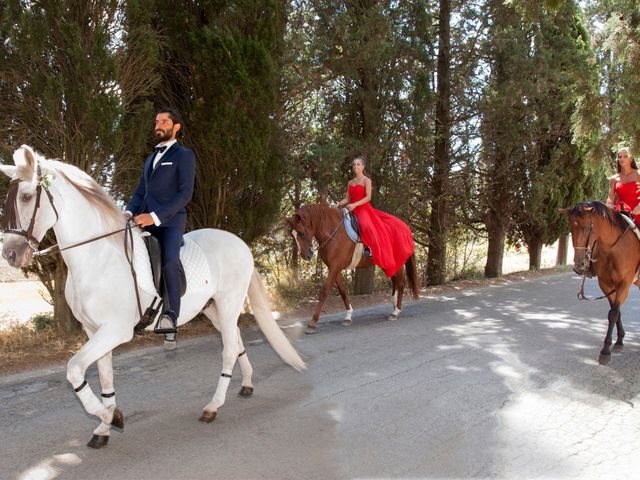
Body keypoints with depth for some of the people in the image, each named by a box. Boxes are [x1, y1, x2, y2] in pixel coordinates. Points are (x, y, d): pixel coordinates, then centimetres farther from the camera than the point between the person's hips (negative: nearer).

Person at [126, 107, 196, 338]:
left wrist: (155, 215, -20)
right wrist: (129, 212, 1)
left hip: (170, 220, -8)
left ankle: (171, 316, -33)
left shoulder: (184, 156, 2)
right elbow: (140, 191, 23)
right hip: (146, 221, 8)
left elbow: (185, 193, -10)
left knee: (169, 260, -30)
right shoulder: (150, 158, 27)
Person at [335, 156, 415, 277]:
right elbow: (347, 199, 14)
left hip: (365, 209, -5)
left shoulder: (366, 180, 0)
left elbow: (368, 197, -12)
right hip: (354, 211, 5)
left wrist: (355, 204, -25)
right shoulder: (350, 182, 16)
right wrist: (338, 204, -6)